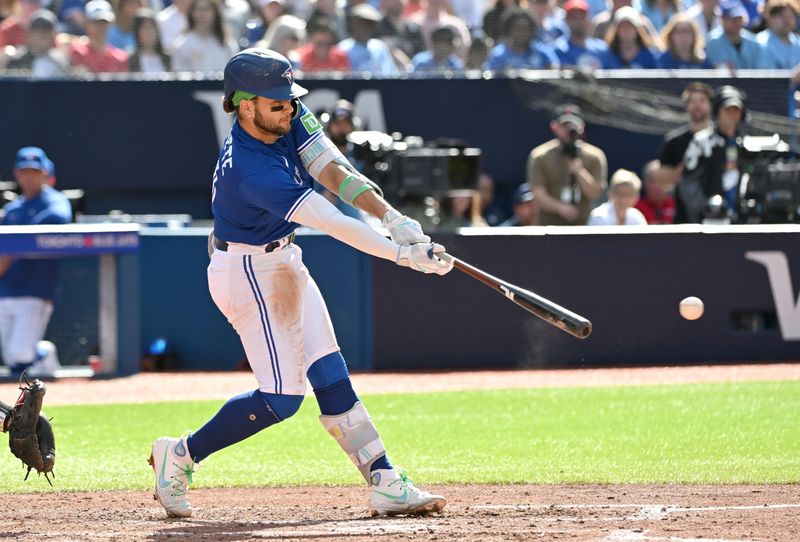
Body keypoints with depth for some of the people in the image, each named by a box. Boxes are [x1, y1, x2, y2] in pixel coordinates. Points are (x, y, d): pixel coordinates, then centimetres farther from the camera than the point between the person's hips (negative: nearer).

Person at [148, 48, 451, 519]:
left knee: (330, 376, 5)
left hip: (282, 263, 9)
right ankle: (181, 455, 6)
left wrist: (392, 217, -25)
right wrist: (404, 255, -32)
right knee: (282, 396, -9)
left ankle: (386, 483, 4)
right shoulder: (251, 170, -32)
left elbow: (333, 172, -12)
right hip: (248, 272, -9)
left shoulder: (288, 119, -7)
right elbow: (332, 224, -33)